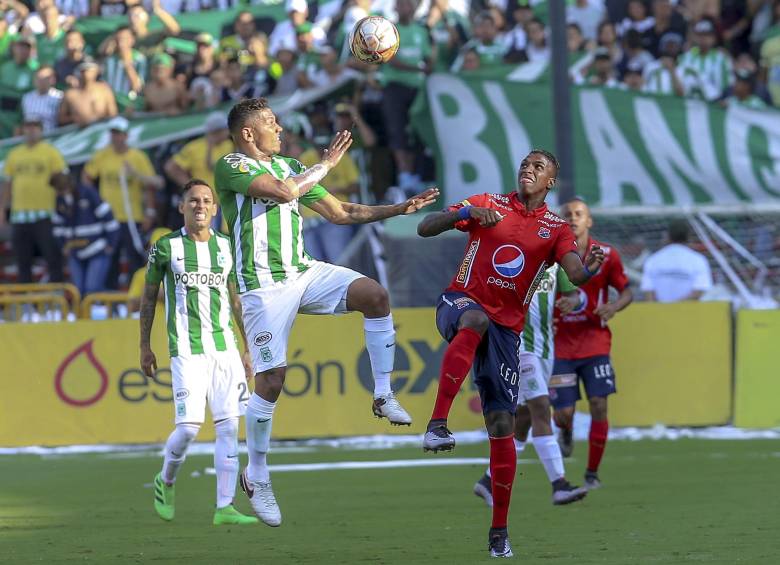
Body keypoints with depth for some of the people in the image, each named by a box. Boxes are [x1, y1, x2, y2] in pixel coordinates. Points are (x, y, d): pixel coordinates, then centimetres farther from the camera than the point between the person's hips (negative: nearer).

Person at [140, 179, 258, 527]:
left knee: (229, 426, -3)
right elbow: (148, 298, 9)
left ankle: (224, 507, -1)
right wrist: (145, 347, 8)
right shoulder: (166, 247, 1)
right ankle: (166, 482, 17)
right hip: (187, 351, -4)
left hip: (224, 348, 4)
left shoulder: (226, 248, 11)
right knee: (188, 426, -12)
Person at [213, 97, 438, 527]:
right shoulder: (230, 167, -7)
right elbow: (284, 191, -22)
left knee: (375, 296, -17)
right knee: (271, 379, -8)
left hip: (304, 272, 6)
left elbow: (340, 212, 18)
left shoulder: (290, 166, 16)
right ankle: (255, 475, 8)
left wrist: (400, 209, 10)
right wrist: (326, 164, -8)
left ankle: (383, 396, -7)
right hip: (264, 286, -6)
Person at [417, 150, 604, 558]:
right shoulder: (489, 204, 6)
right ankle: (436, 425, -49)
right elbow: (424, 229, -1)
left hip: (506, 328, 2)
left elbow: (574, 271, -10)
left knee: (501, 425, -1)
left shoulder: (556, 229, 8)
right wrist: (464, 213, -20)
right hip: (460, 303, -2)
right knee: (475, 321, -41)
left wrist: (588, 270, -35)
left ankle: (499, 530, 9)